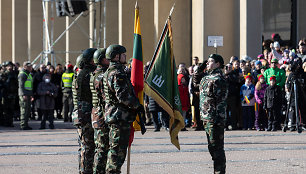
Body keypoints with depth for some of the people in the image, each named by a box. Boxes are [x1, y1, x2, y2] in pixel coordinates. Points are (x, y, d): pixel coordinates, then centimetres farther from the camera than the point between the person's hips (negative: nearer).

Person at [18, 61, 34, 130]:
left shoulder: (29, 74, 22)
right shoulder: (22, 74, -9)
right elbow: (21, 85, -16)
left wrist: (31, 95, 24)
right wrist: (24, 94, -22)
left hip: (28, 95, 10)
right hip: (24, 94, -10)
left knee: (28, 110, 10)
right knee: (24, 110, -10)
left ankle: (25, 124, 16)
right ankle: (23, 125, -9)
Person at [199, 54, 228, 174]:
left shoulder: (218, 79, -14)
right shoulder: (207, 77, 16)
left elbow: (221, 100, -18)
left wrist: (216, 118, -22)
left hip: (214, 118, -10)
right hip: (206, 118, 10)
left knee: (216, 146, -6)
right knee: (212, 146, 16)